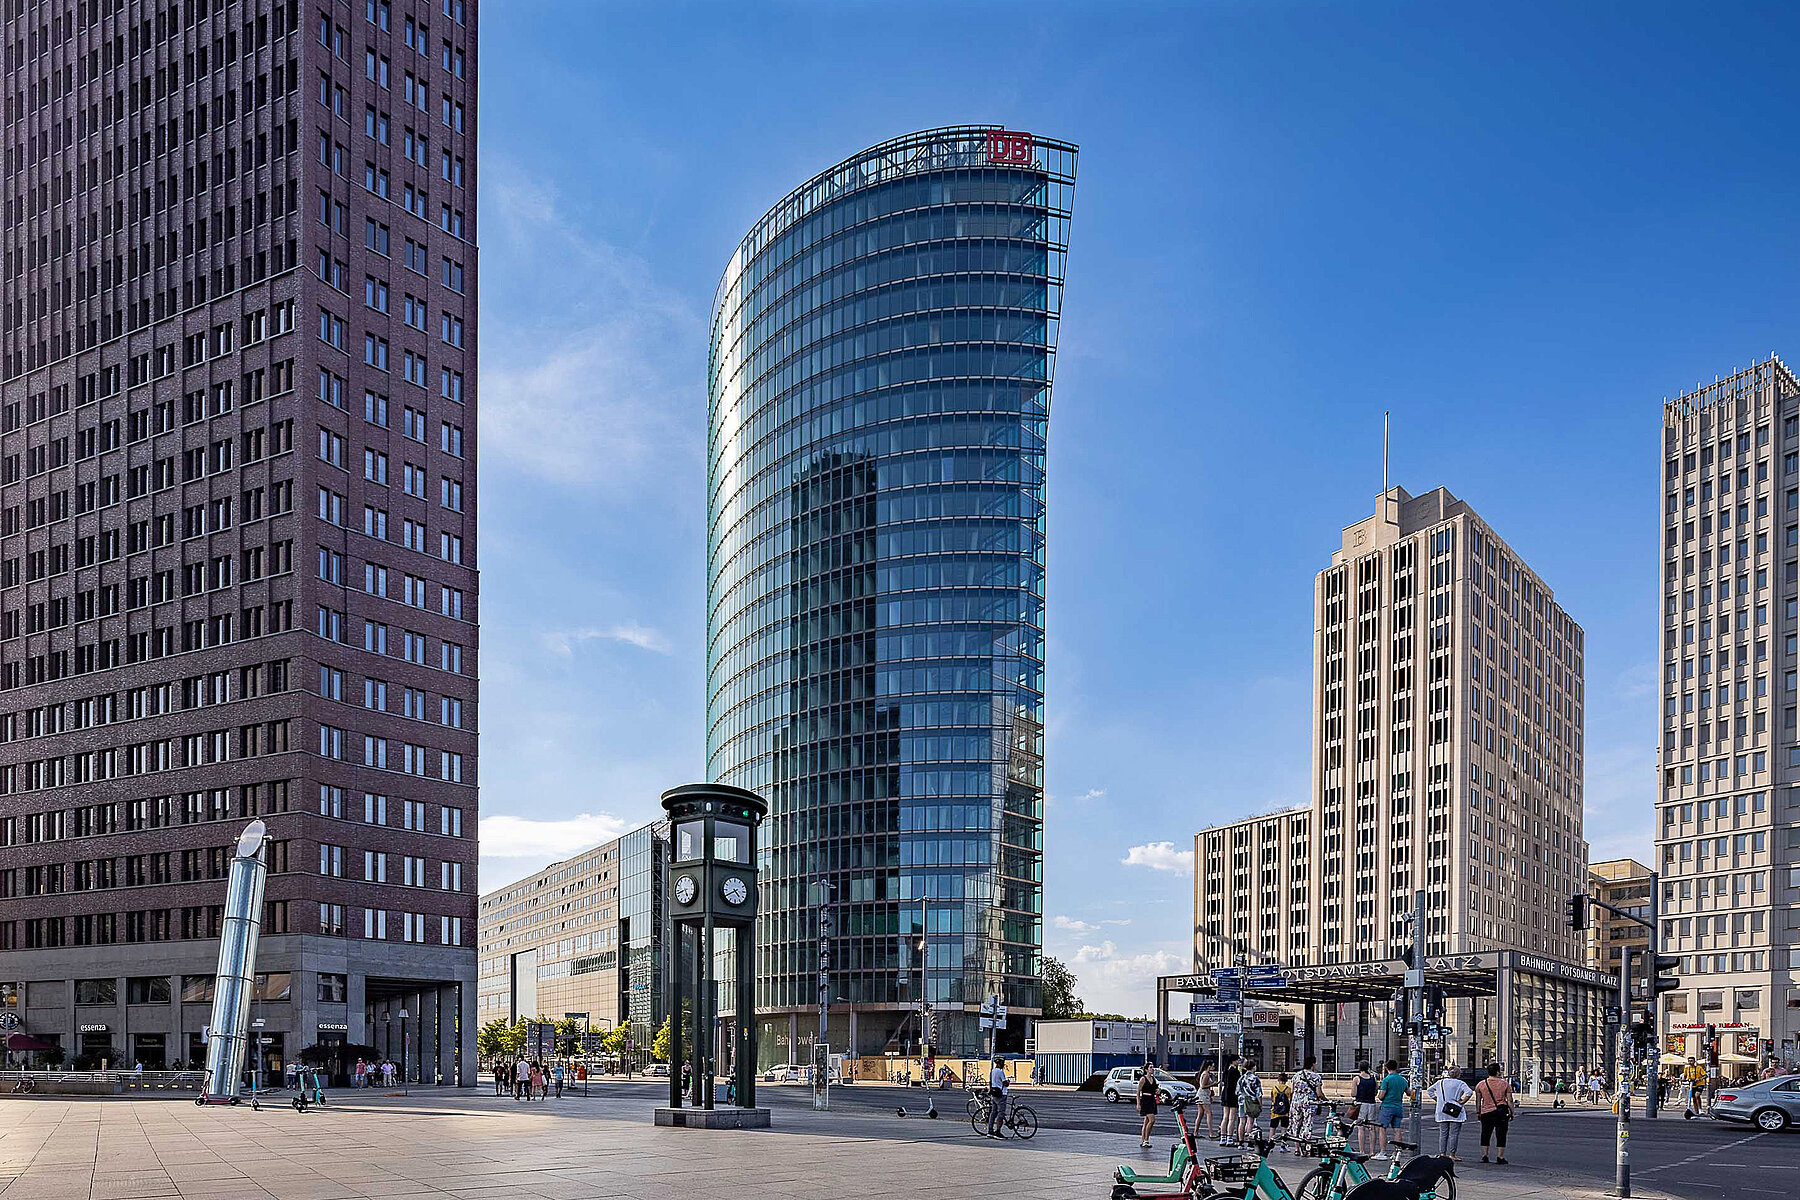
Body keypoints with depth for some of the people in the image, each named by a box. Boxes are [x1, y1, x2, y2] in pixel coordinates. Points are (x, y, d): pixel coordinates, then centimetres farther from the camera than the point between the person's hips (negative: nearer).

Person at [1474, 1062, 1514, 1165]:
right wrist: (1512, 1113, 6)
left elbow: (1478, 1101, 6)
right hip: (1501, 1112, -2)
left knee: (1485, 1135, 13)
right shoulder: (1505, 1084, -2)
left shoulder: (1480, 1085, 3)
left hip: (1486, 1113, 2)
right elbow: (1510, 1101, -2)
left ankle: (1484, 1156, 12)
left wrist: (1478, 1112, 16)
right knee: (1501, 1136, 5)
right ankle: (1500, 1157, 3)